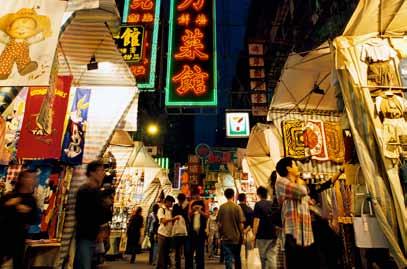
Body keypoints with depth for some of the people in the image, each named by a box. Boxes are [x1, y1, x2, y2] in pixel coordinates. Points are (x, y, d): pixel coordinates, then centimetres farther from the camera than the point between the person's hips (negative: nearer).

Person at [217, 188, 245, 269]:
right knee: (237, 258, 19)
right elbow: (241, 223, -9)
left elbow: (219, 223, -1)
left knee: (228, 259, 5)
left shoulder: (222, 207, -5)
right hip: (236, 237, 0)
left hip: (225, 238, 0)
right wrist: (241, 235, 5)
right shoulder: (237, 207, -10)